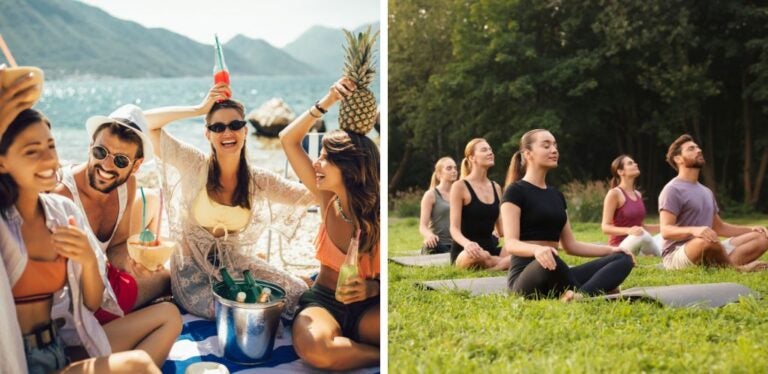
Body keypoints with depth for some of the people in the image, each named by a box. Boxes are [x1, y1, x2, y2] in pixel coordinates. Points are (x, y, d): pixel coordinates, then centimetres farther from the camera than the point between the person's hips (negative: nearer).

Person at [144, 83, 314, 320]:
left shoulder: (259, 181, 1)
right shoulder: (194, 166, -8)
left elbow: (313, 194, -2)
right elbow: (147, 122, -15)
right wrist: (200, 109, -15)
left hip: (235, 264, 4)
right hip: (194, 269, -4)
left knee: (298, 294, -10)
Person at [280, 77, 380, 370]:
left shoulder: (377, 216, -15)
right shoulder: (328, 199, -6)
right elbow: (288, 139, -5)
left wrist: (373, 288, -29)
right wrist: (328, 101, -12)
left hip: (367, 309, -2)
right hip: (323, 301, 3)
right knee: (313, 347, -36)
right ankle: (379, 356, -15)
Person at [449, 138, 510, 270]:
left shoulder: (496, 188, 13)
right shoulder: (460, 187, -6)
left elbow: (501, 228, 16)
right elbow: (454, 229, -12)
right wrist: (467, 243, -35)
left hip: (489, 248, 4)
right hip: (465, 252, -4)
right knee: (479, 256, -42)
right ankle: (507, 264, -16)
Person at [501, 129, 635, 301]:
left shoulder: (556, 195, 19)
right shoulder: (515, 191, -4)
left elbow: (570, 245, 21)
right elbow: (511, 243, -16)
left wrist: (610, 249, 9)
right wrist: (536, 249, -37)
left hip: (556, 275, 8)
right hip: (526, 276, -8)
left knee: (623, 258, -9)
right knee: (549, 261, -43)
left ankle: (580, 296, -37)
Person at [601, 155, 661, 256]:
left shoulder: (638, 194, 13)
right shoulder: (614, 193, -10)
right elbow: (605, 227, -16)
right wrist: (628, 230, -32)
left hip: (637, 247, 7)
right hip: (620, 247, -7)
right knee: (642, 235, -34)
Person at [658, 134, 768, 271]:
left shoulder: (706, 191, 21)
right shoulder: (672, 190, -7)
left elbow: (719, 227, 28)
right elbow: (666, 230, -17)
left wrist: (751, 229, 13)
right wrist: (693, 230, -36)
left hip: (706, 255, 8)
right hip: (677, 255, -8)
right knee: (708, 240, -40)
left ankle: (726, 264, -28)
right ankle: (735, 267, -12)